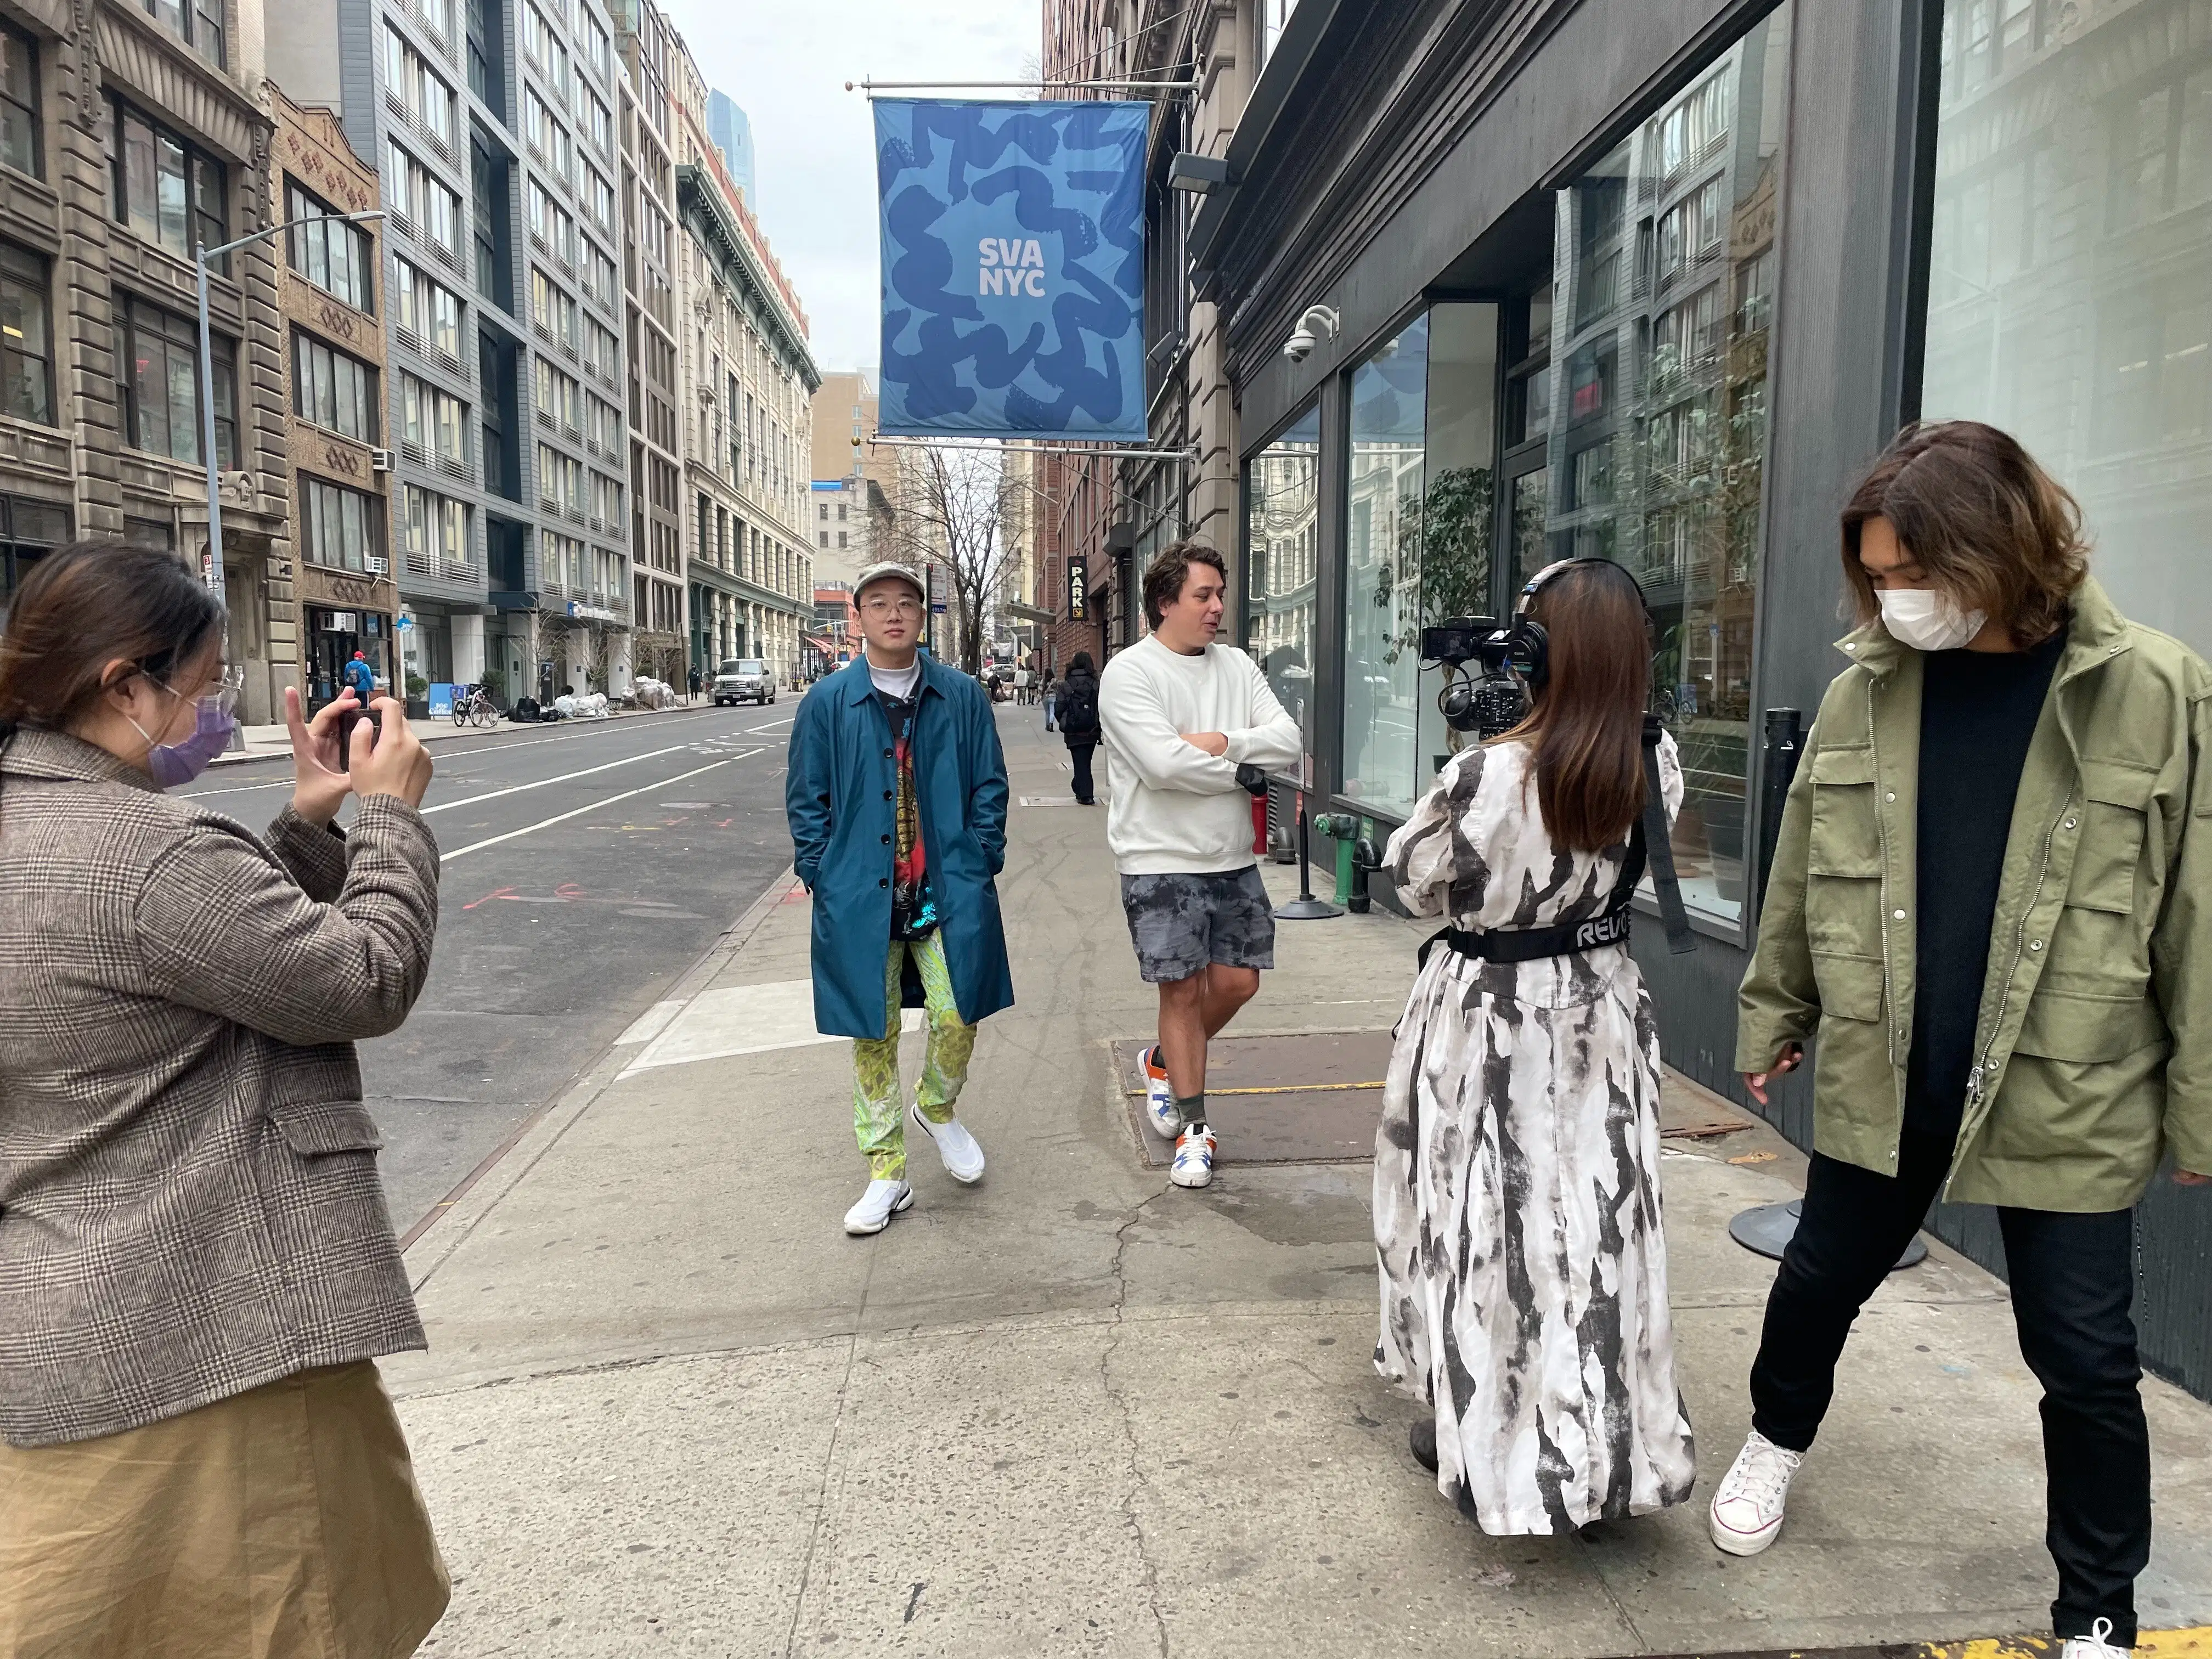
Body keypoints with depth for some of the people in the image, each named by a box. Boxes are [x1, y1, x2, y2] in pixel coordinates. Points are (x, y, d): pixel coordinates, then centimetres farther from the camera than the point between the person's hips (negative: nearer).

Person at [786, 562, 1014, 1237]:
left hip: (949, 893, 0)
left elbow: (989, 788, 8)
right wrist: (824, 878, -1)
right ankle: (886, 1174, 21)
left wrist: (981, 867, 0)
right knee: (873, 1035, 7)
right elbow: (807, 801, 6)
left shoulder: (962, 697, 4)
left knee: (957, 1016, -4)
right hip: (861, 897, 0)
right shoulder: (828, 703, 3)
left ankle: (937, 1109, 30)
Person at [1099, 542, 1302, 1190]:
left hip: (1233, 858, 6)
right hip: (1162, 862, -6)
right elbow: (1164, 763, -22)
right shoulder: (1130, 672, -10)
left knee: (1238, 982, 10)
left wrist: (1222, 742, -17)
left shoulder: (1237, 666, 8)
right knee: (1184, 990, 1)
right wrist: (1245, 769, -10)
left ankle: (1164, 1062, 37)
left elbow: (1289, 741, -2)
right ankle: (1193, 1129, 16)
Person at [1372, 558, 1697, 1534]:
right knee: (1599, 1213, 16)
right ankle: (1612, 1442, 30)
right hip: (1602, 1010, 5)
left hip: (1489, 1020, -5)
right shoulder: (1655, 767, -7)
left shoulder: (1489, 775, -23)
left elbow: (1413, 880, -9)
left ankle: (1486, 1436, 25)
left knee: (1487, 1225, 11)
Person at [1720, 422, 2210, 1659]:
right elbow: (1804, 871, 7)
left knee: (2085, 1359, 10)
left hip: (2066, 1097, -2)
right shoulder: (1865, 694, -2)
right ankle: (1779, 1439, 48)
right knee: (1822, 1280, 18)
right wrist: (1777, 1011, 12)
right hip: (1880, 1080, 3)